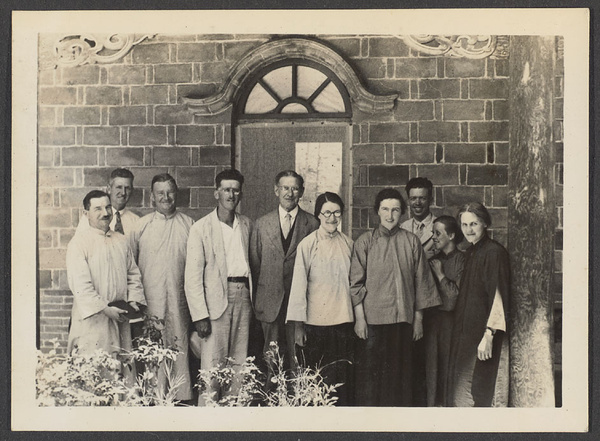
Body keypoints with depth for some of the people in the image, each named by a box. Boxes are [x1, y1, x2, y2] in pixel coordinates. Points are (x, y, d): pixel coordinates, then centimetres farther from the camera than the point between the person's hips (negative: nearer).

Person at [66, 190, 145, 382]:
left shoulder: (121, 241, 13)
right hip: (92, 318, -5)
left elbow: (133, 273, 18)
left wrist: (133, 300, 2)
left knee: (124, 369, 6)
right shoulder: (79, 243, -6)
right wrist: (105, 309, -16)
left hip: (120, 317, 6)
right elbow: (79, 284, -13)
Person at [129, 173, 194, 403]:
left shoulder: (188, 224, 7)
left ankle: (182, 398, 11)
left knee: (180, 349, 2)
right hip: (150, 300, 0)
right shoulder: (141, 226, 6)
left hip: (179, 301, 0)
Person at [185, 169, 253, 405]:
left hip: (243, 296, 4)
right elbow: (193, 275, -5)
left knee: (239, 364, 7)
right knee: (212, 366, -4)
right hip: (216, 299, -4)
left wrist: (253, 297, 6)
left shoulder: (247, 225, 13)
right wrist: (200, 315, -11)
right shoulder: (201, 228, -2)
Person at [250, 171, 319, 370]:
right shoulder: (262, 223, 8)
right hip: (270, 303, 1)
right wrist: (256, 300, 8)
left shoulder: (312, 224, 2)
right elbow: (254, 263, 10)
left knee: (298, 358, -1)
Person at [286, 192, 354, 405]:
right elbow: (298, 285, -4)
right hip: (316, 322, -3)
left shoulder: (348, 243, 6)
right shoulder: (307, 245, -5)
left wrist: (358, 317, 11)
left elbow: (353, 281, 13)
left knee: (343, 378, 6)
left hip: (344, 320, 3)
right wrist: (298, 325, -5)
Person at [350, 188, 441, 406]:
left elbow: (421, 282, 9)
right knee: (370, 371, 0)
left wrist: (418, 318, 7)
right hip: (373, 319, -2)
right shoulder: (365, 242, 0)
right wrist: (359, 318, -7)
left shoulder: (411, 241, 5)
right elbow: (356, 283, -1)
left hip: (403, 318, 2)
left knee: (401, 372, 7)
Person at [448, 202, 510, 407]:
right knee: (461, 392, 12)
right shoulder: (470, 253, 13)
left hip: (484, 332, -8)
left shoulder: (494, 252, -13)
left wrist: (488, 336, -22)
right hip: (466, 332, 9)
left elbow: (498, 296, -18)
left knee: (483, 392, -4)